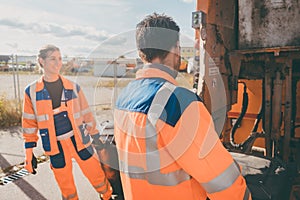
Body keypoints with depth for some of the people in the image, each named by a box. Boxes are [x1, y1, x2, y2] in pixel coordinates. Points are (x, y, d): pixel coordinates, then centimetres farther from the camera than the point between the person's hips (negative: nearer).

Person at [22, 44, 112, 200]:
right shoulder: (31, 92, -3)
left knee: (98, 178, 7)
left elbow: (86, 114, 6)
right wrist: (29, 152, 3)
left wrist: (95, 135, 10)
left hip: (80, 141, 1)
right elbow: (29, 124, 3)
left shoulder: (73, 87, -1)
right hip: (56, 147, 0)